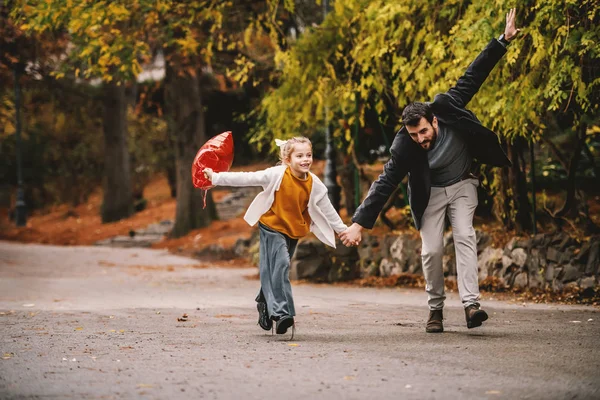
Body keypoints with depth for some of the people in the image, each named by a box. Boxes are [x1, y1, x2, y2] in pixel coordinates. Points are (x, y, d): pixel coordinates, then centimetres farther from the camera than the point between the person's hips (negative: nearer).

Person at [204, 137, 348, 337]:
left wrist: (342, 229, 9)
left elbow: (327, 209, 5)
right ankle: (281, 312, -22)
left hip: (294, 232, 5)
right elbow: (247, 178, -15)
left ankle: (265, 305, 35)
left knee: (274, 270, 14)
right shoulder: (276, 175, -17)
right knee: (280, 265, -20)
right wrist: (216, 177, -16)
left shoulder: (314, 183, -6)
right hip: (272, 228, -5)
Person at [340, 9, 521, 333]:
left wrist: (503, 41, -21)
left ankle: (471, 304, -28)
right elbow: (384, 185, -27)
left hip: (461, 185, 1)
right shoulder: (404, 148, -28)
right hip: (430, 193, -1)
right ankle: (435, 309, 10)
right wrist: (359, 222, -33)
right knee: (431, 250, -7)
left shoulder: (448, 107, -26)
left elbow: (473, 76, -19)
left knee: (465, 237, -16)